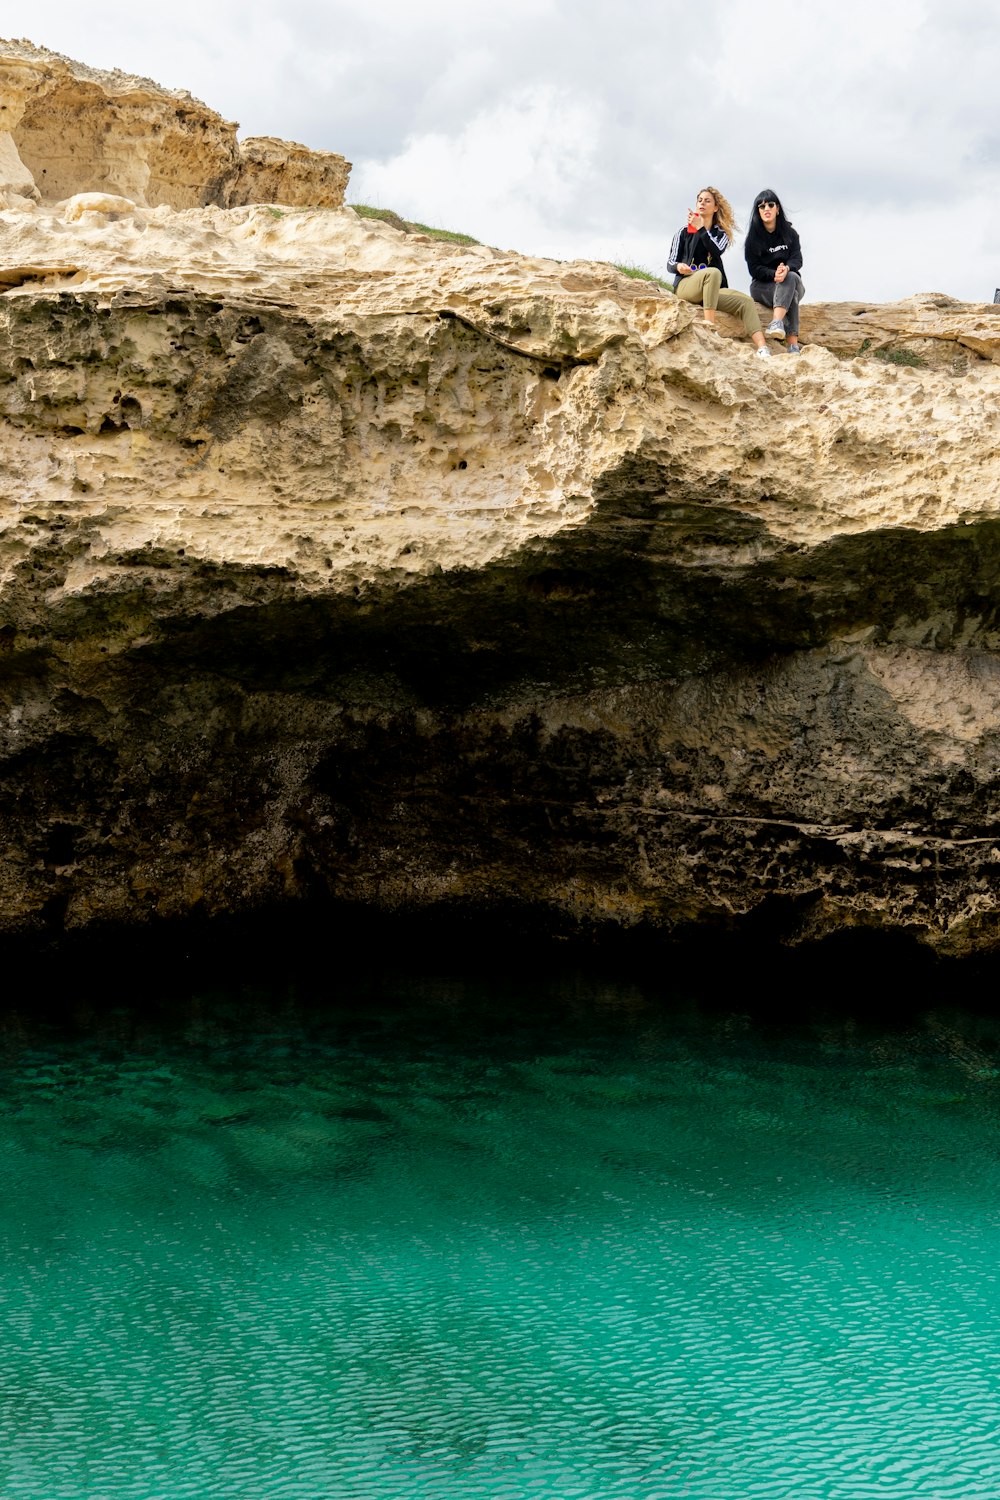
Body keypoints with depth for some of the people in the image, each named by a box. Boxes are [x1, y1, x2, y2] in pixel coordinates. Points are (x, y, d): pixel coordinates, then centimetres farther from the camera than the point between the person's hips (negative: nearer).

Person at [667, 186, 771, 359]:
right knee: (713, 272, -36)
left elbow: (717, 251, -7)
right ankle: (710, 329, -44)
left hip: (712, 289, 3)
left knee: (745, 301, -23)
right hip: (685, 284, -3)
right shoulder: (684, 232, 12)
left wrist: (701, 228, -12)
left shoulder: (721, 233, 17)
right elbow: (670, 264, 5)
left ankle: (762, 349, -41)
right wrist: (678, 266, -19)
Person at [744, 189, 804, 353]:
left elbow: (797, 259, -6)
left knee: (791, 277, -35)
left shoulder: (789, 232, 7)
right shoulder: (753, 238, 0)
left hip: (792, 281, 2)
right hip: (762, 286, -2)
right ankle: (793, 344, -52)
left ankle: (777, 322, -53)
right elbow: (754, 269, -8)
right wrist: (774, 274, -28)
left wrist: (786, 269, -31)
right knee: (791, 295, -34)